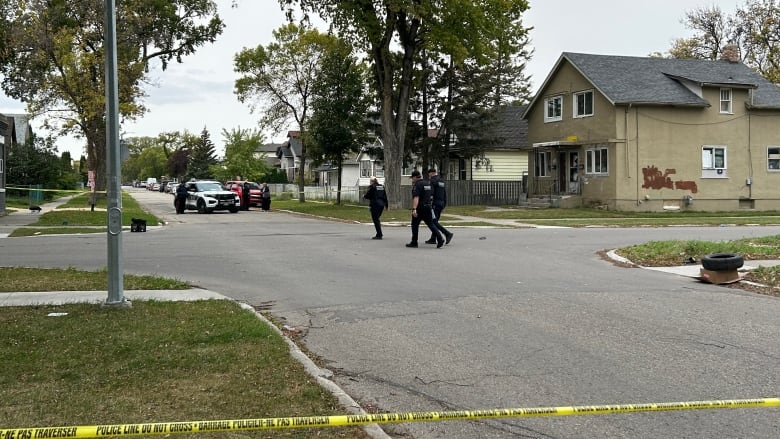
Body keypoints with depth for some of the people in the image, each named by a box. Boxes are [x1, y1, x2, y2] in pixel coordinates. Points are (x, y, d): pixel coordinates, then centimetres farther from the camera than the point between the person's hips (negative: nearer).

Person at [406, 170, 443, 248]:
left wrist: (414, 209, -31)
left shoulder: (417, 185, -13)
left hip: (419, 208, -7)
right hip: (428, 207, 7)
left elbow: (416, 198, -24)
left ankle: (414, 243, 12)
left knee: (415, 225, 7)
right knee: (430, 224, 5)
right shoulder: (428, 183, 12)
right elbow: (431, 194, 20)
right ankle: (440, 238, -13)